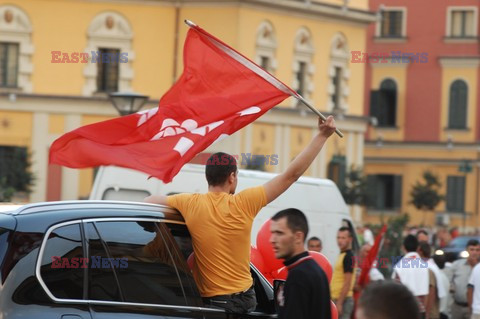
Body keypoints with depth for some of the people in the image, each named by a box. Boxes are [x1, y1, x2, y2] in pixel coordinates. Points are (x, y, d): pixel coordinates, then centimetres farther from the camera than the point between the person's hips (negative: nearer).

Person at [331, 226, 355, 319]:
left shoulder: (348, 257, -13)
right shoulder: (342, 255, 17)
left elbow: (347, 283, -18)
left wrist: (339, 303, -22)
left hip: (343, 300, -10)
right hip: (337, 298, 10)